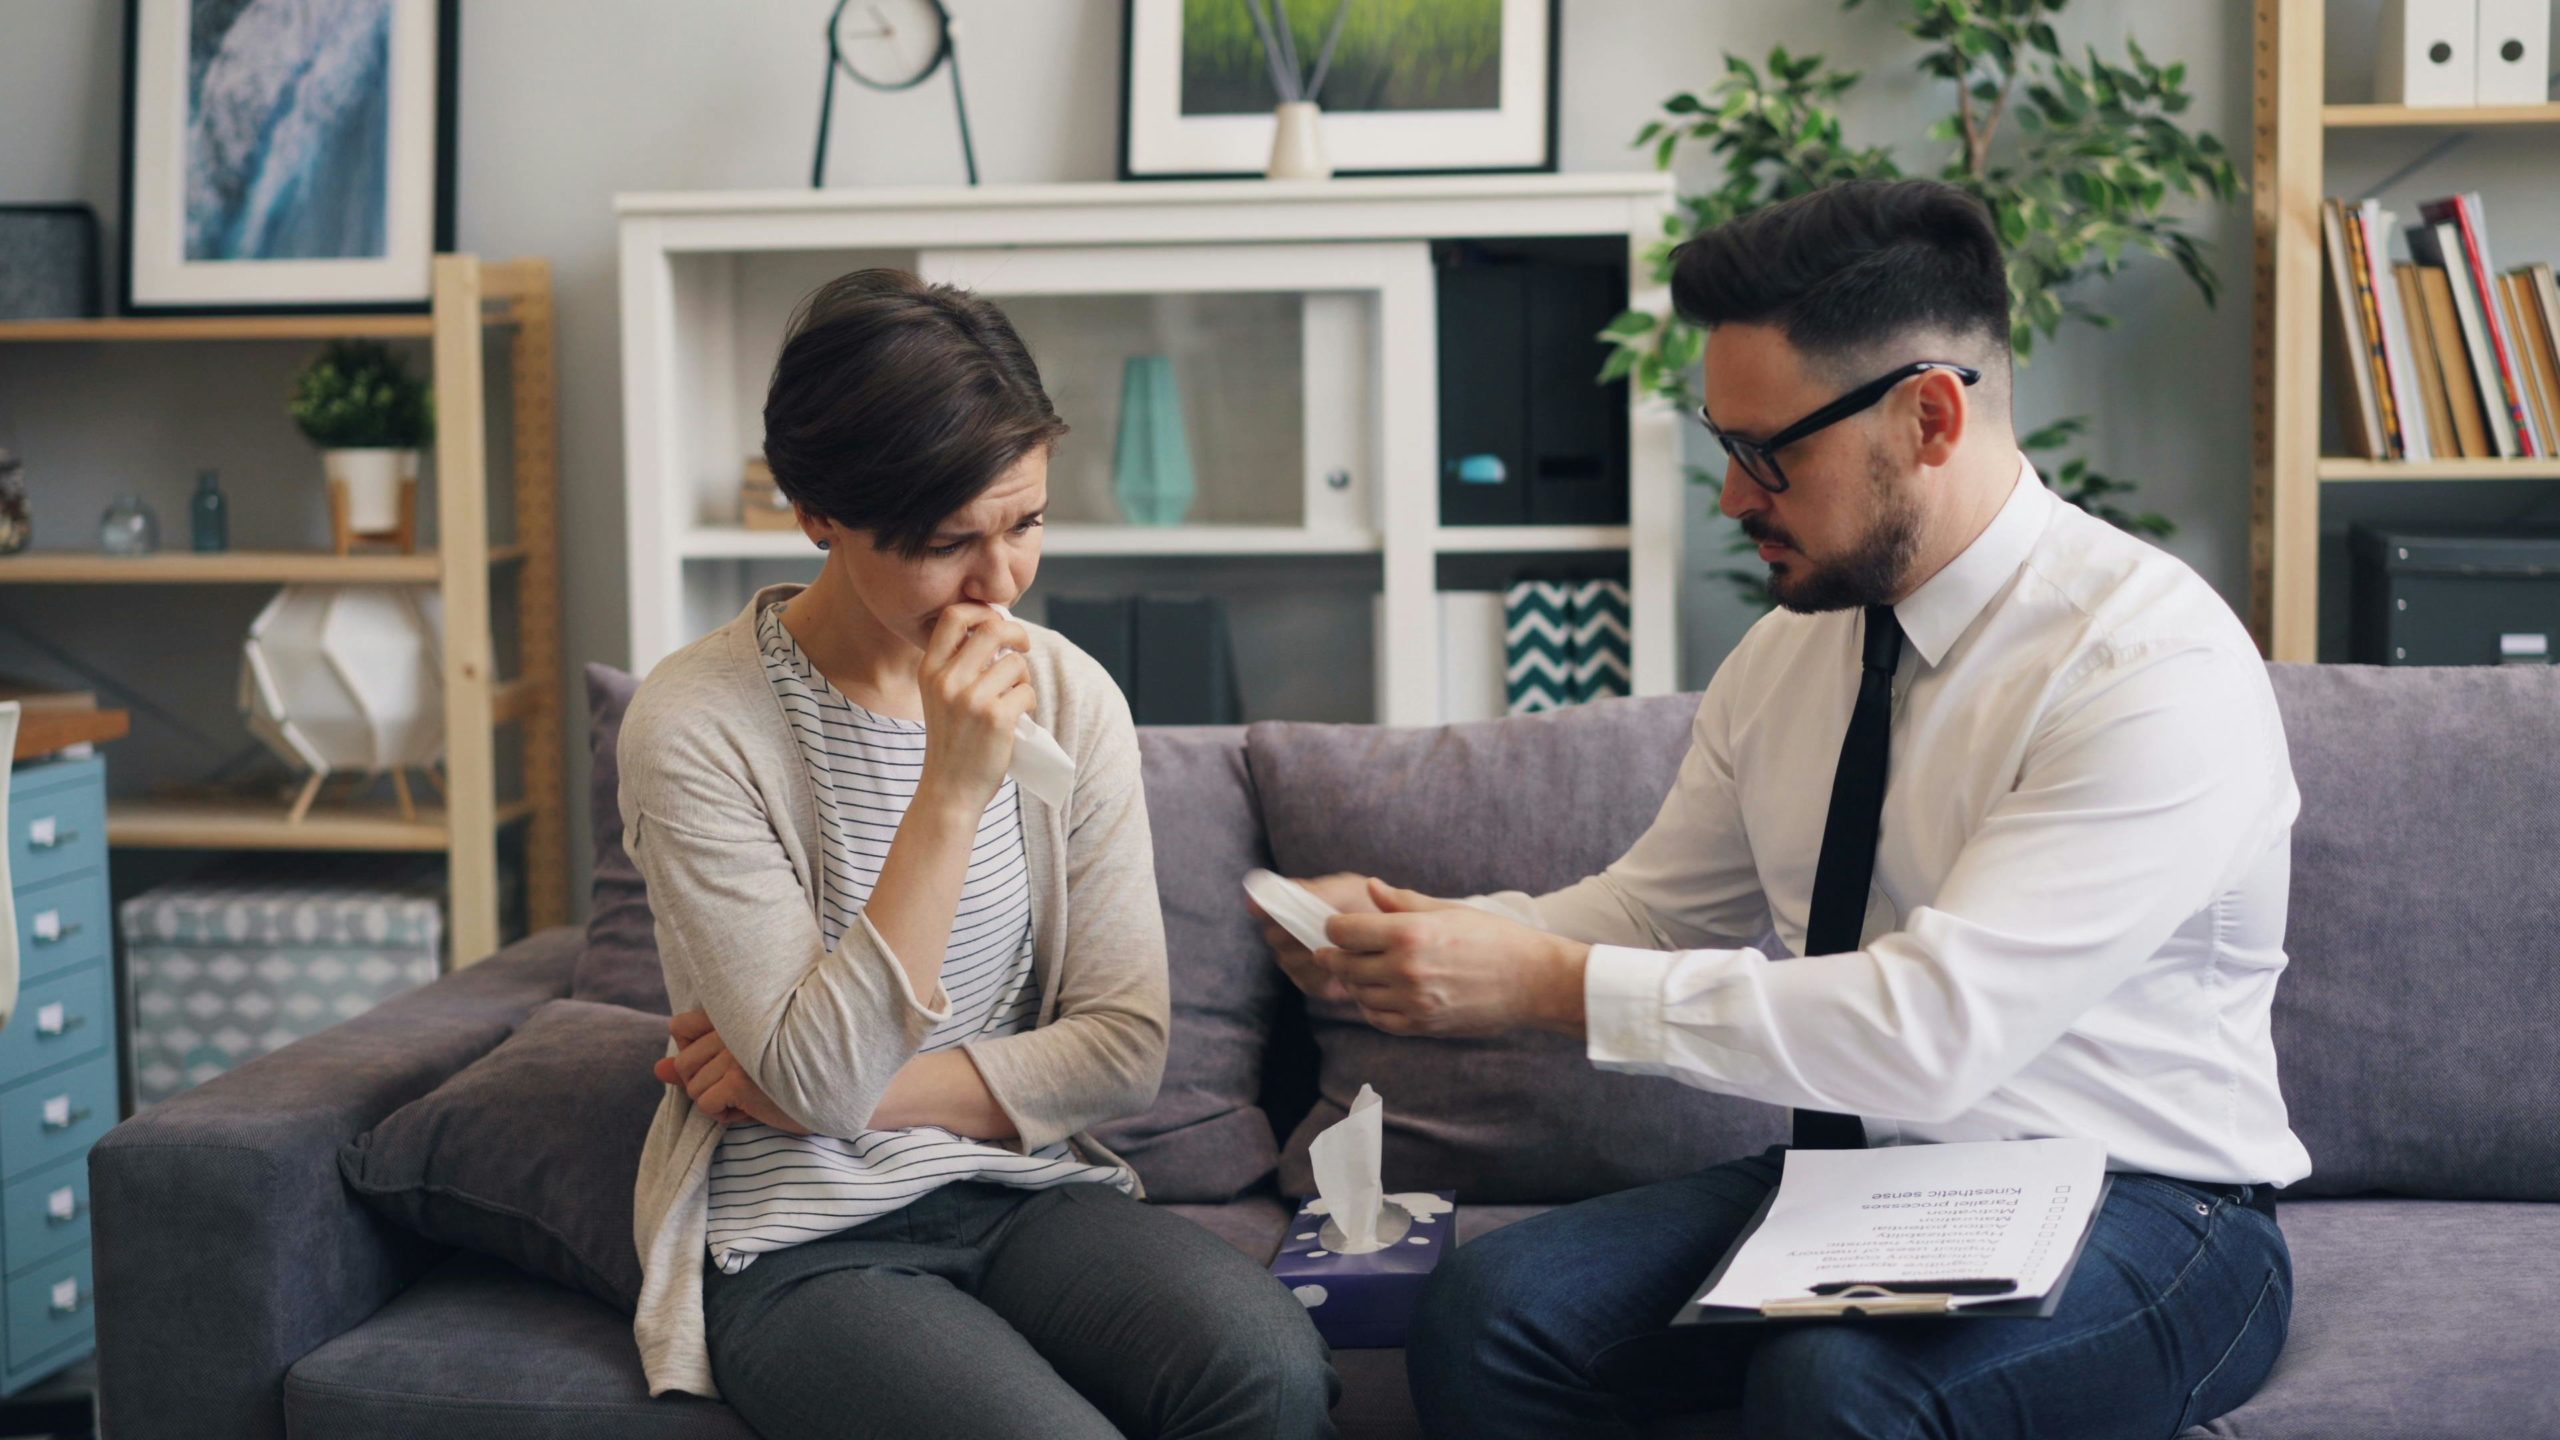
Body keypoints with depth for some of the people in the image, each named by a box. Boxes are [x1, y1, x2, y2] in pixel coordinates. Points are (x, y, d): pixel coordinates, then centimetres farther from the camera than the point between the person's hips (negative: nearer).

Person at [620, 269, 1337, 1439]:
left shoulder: (1068, 695, 2)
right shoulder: (697, 726, -12)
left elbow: (1125, 1053, 1)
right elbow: (820, 1085, -17)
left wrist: (857, 1087, -10)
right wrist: (950, 793, -24)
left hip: (1028, 1190, 4)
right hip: (804, 1243, -4)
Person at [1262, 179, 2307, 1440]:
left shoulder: (2157, 665, -19)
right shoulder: (1791, 649, 6)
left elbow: (1938, 1028, -27)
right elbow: (1658, 911, 15)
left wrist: (1550, 984, -26)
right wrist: (1408, 929, -5)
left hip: (2136, 1213, -6)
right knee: (1488, 1314, -18)